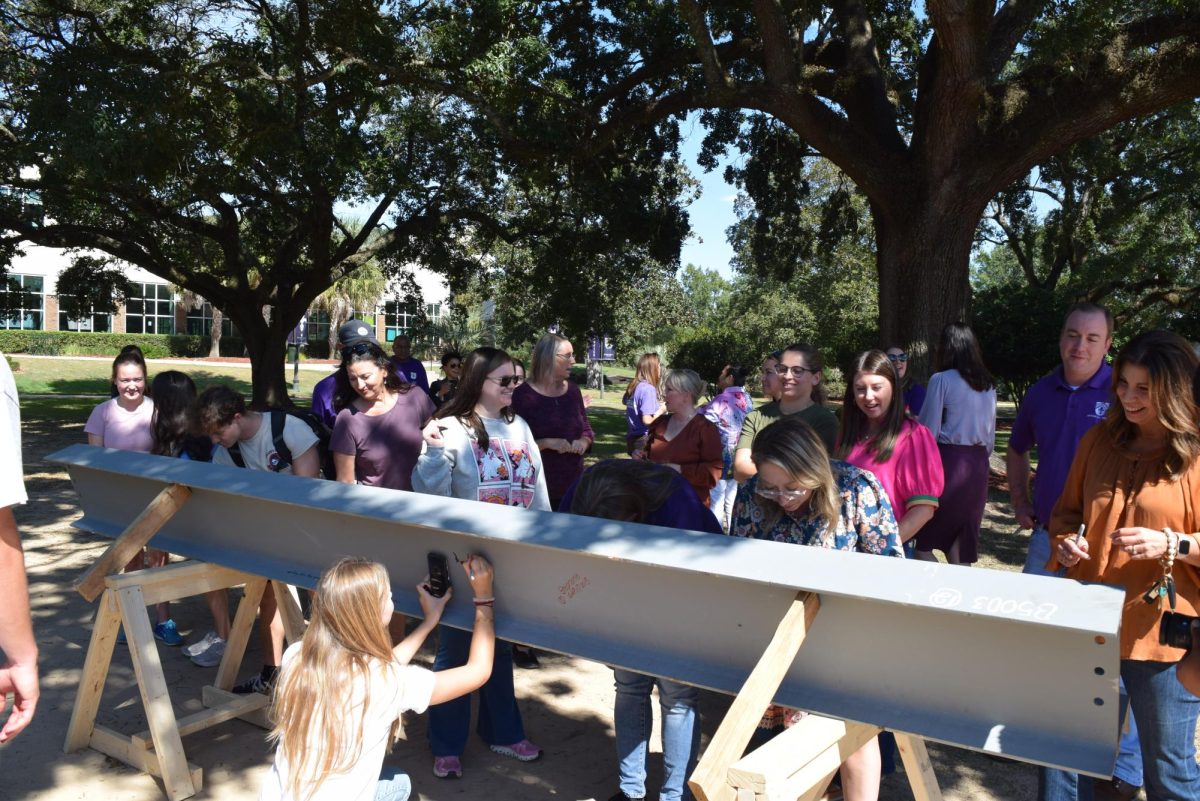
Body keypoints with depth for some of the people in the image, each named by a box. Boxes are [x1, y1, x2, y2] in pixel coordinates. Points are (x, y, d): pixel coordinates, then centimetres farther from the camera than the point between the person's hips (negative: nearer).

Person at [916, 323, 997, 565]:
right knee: (960, 546, 12)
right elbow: (991, 436, 16)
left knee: (922, 541, 3)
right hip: (979, 464, 6)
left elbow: (928, 431, -9)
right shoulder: (988, 385, 11)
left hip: (948, 461, -6)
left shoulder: (942, 380, -7)